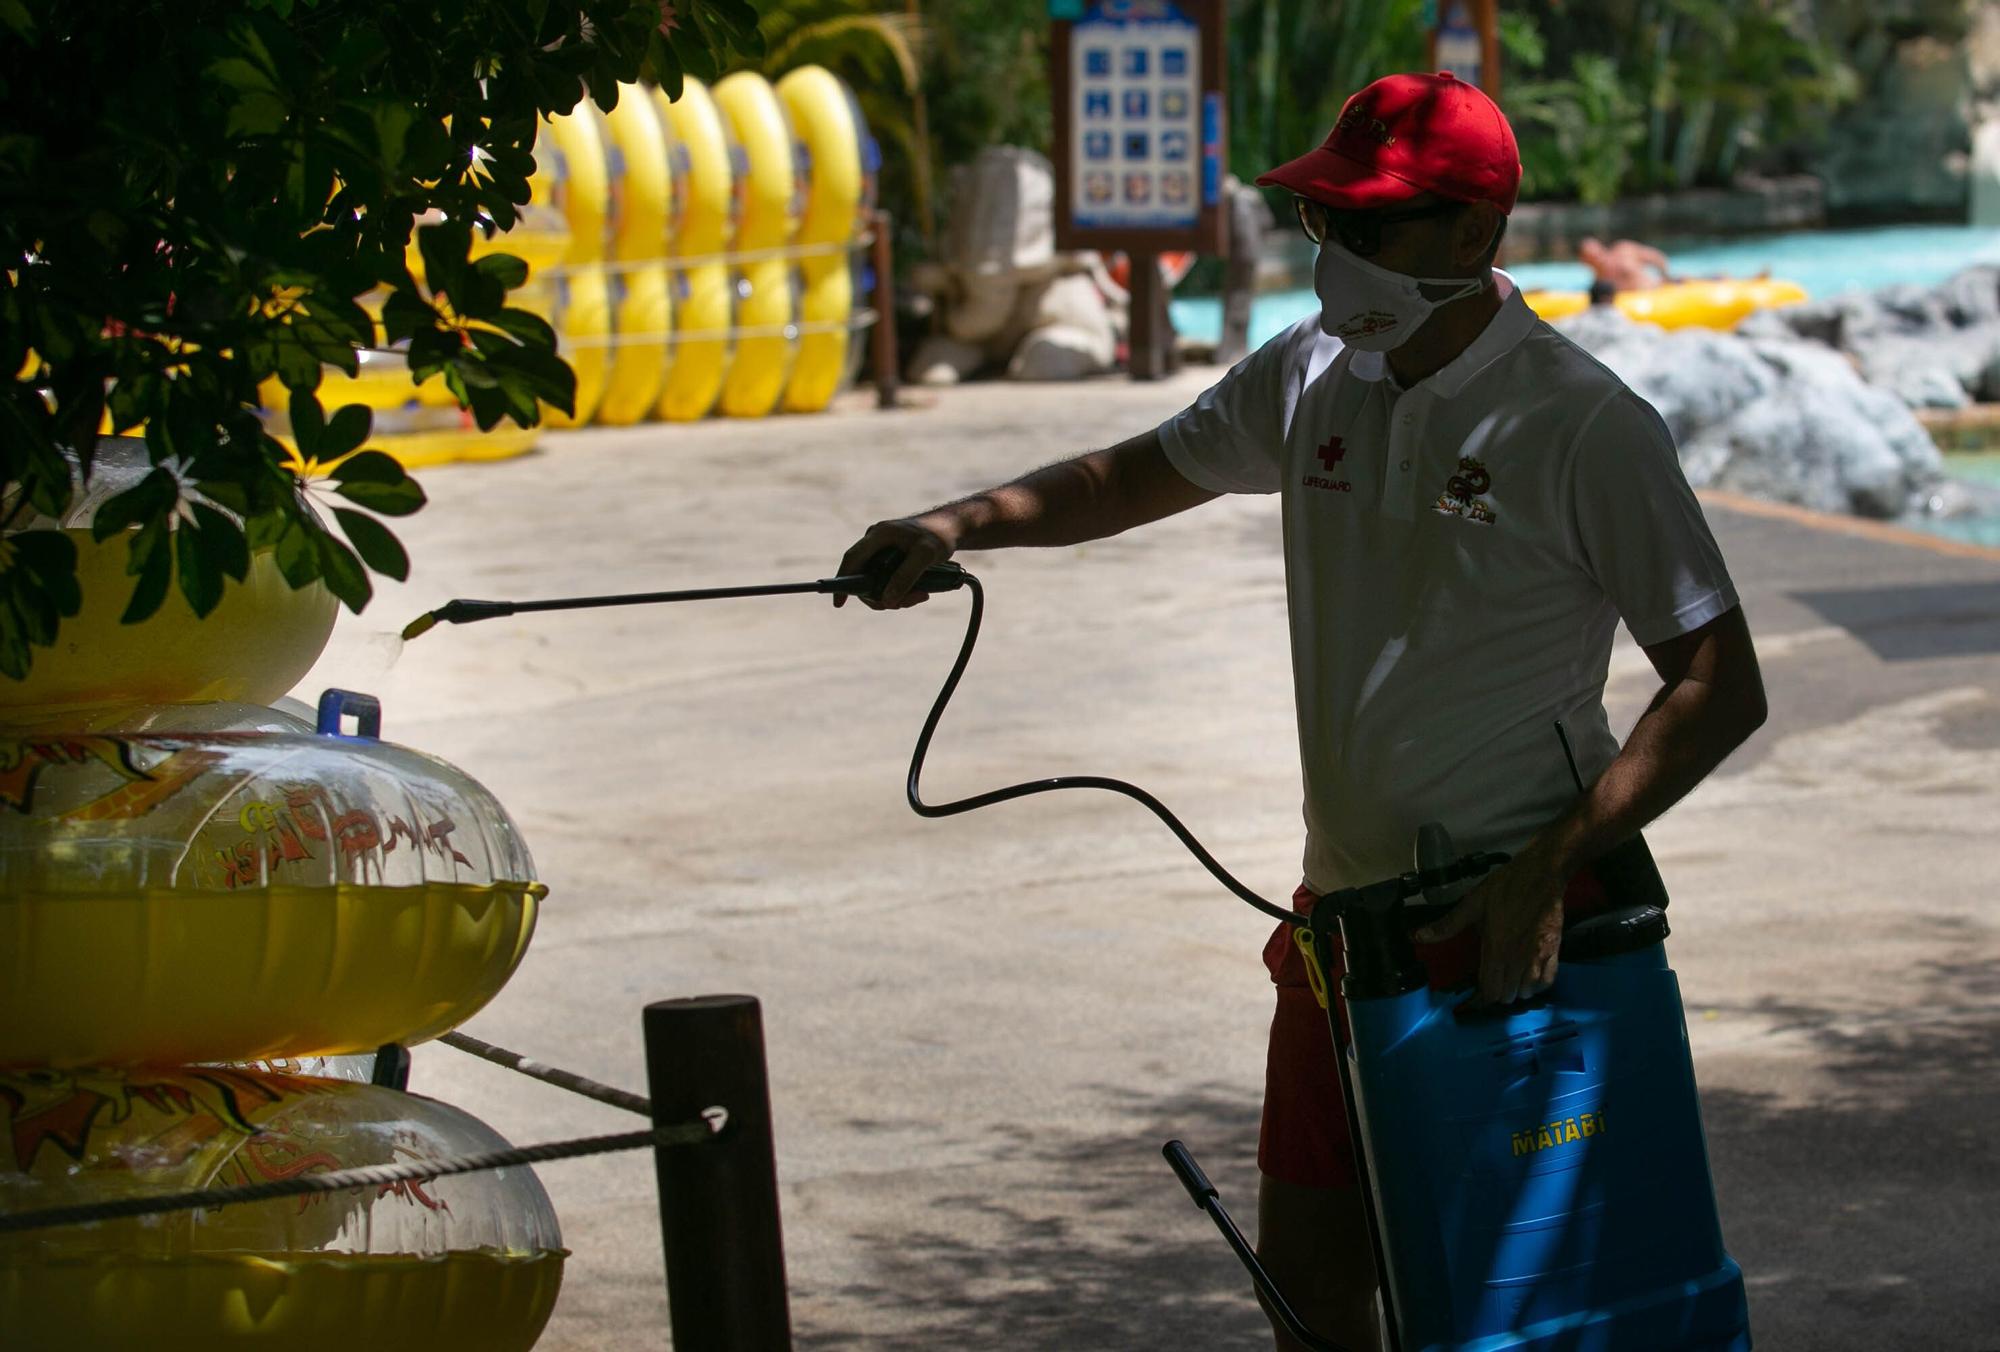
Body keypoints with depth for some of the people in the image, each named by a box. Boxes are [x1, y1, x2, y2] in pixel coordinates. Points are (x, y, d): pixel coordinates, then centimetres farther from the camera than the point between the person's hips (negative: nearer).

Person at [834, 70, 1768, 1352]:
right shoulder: (1313, 377, 6)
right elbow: (1140, 476, 22)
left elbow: (1720, 690, -15)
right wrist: (963, 523, 4)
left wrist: (1546, 875, -22)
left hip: (1512, 925, -7)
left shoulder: (1584, 426, -15)